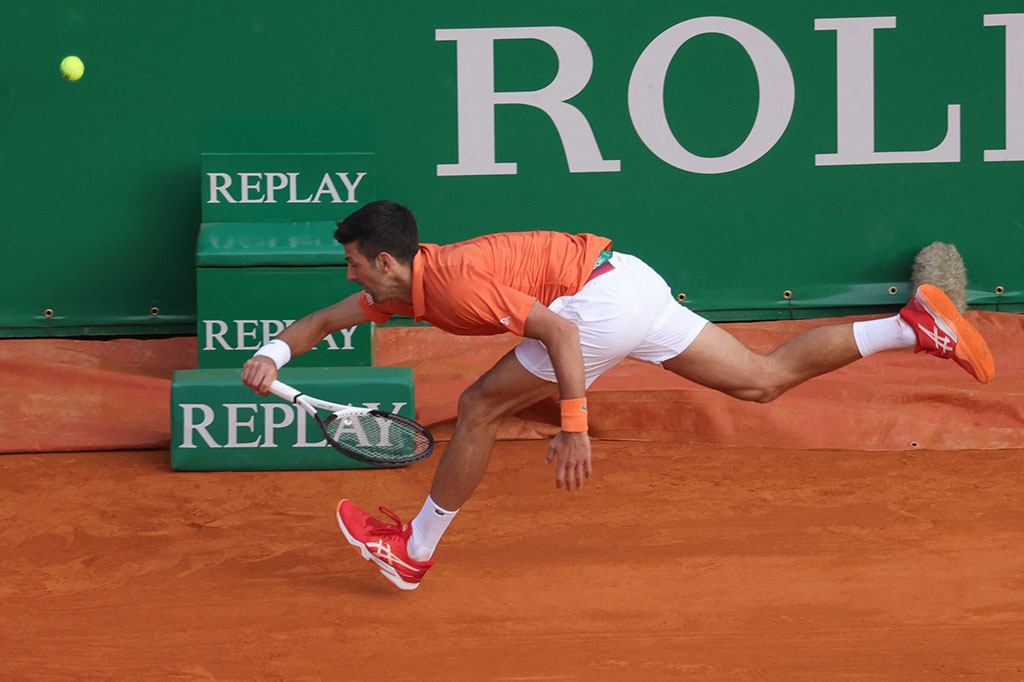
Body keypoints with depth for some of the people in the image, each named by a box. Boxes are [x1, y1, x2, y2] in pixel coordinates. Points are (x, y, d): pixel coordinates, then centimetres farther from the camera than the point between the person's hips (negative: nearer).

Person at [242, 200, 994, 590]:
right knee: (764, 378, 10)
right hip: (630, 280, 10)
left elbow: (560, 331, -23)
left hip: (603, 294, -10)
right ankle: (914, 327, 2)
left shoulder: (456, 282, -17)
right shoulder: (406, 285, 11)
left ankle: (414, 551, 7)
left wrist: (574, 427, -22)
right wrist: (274, 353, 5)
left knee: (480, 406, -4)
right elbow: (323, 321, 24)